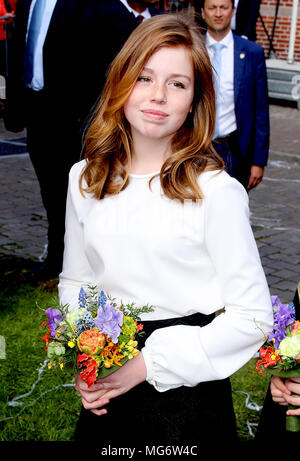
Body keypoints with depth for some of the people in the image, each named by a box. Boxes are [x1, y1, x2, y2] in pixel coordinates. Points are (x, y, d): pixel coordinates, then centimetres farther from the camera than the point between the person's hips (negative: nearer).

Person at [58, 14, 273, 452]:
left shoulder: (216, 191, -15)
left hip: (184, 388, -4)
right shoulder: (85, 179, 1)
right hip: (104, 389, 4)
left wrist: (147, 363, -16)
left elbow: (252, 316, -13)